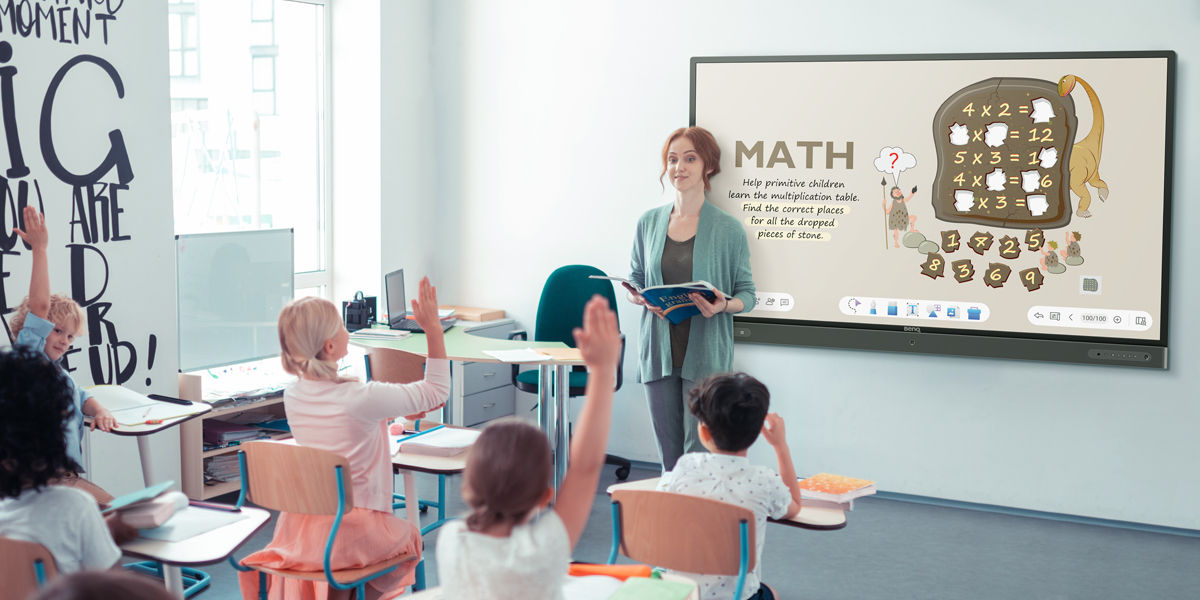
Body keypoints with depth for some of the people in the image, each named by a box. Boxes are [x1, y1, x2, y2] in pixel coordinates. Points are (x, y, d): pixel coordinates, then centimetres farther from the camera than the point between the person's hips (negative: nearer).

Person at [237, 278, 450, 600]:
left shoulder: (292, 397, -2)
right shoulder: (362, 399, -23)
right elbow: (436, 391, -10)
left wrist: (396, 411, 23)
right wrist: (433, 327, -8)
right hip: (352, 533, -6)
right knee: (408, 535, 26)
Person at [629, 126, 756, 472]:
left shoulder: (728, 229, -1)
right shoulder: (649, 223, 9)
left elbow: (747, 294, 3)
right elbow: (635, 279, 16)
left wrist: (723, 306, -18)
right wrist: (642, 298, -6)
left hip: (706, 353, -3)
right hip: (659, 350, 3)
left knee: (700, 452, -7)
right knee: (668, 454, 7)